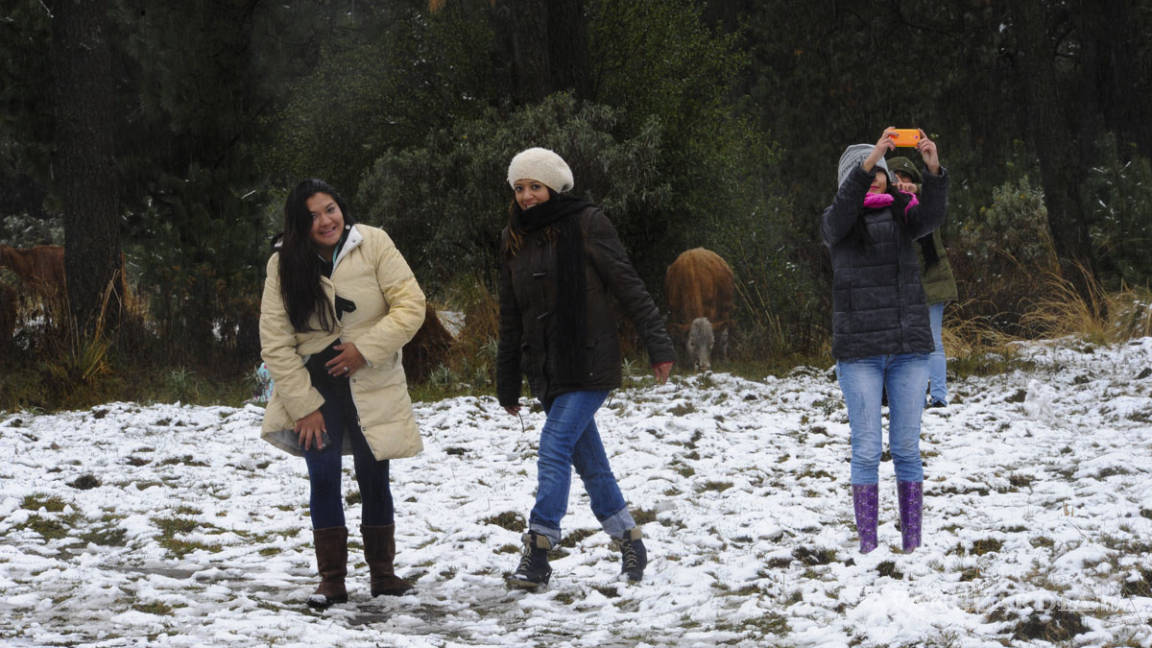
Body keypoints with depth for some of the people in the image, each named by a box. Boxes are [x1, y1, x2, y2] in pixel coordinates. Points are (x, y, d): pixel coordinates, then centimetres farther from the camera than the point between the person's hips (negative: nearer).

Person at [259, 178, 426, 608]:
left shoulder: (373, 245, -10)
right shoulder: (283, 265, -8)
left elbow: (410, 304, -12)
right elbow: (275, 342, -9)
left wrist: (365, 348, -20)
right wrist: (304, 405, -13)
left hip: (372, 385, 0)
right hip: (314, 386, 0)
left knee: (374, 477, 8)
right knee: (323, 477, -9)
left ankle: (382, 572, 23)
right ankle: (332, 580, 0)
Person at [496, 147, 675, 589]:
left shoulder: (586, 225, -5)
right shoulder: (514, 239, 11)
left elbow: (629, 287, -6)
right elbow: (510, 317, 17)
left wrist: (658, 345, -11)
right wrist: (507, 384, 17)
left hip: (589, 365, -6)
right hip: (546, 370, 6)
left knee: (554, 448, -16)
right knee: (589, 461, 8)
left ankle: (538, 552, -17)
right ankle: (629, 544, 19)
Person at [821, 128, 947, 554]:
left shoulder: (902, 215, 10)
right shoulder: (838, 222, 4)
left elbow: (931, 217, -11)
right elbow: (842, 211, -19)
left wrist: (934, 170, -30)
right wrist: (869, 160, -33)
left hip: (909, 347, 2)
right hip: (859, 351, -2)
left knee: (907, 447, 4)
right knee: (866, 450, -3)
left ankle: (913, 544, 8)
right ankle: (868, 546, 0)